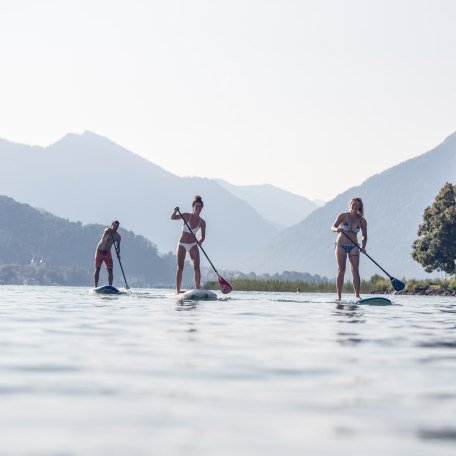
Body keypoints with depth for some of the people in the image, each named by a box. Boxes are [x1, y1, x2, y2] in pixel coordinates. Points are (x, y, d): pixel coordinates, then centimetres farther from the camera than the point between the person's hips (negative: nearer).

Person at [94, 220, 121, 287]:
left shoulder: (118, 237, 1)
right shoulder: (107, 231, -12)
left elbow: (118, 247, 8)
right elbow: (106, 232, -38)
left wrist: (118, 254, -11)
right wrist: (110, 230, -60)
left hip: (107, 253, 4)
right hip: (99, 251, -4)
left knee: (110, 270, -5)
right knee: (97, 269, -5)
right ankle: (95, 286, -3)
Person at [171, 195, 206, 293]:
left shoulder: (202, 222, 0)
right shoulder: (187, 216, -6)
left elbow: (203, 236, 2)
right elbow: (173, 218, -10)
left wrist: (200, 241, -21)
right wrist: (175, 211, -32)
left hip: (193, 245, 2)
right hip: (182, 245, -2)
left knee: (197, 268, -8)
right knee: (180, 268, -5)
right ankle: (177, 291, -2)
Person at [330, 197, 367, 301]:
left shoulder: (361, 220, -1)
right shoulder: (343, 216, -5)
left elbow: (364, 236, 4)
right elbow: (333, 227, -15)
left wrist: (363, 247, -13)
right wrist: (337, 229, -39)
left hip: (354, 247, 1)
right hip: (341, 245, -1)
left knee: (355, 271, -9)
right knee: (341, 270, -5)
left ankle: (357, 296, -12)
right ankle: (339, 296, -3)